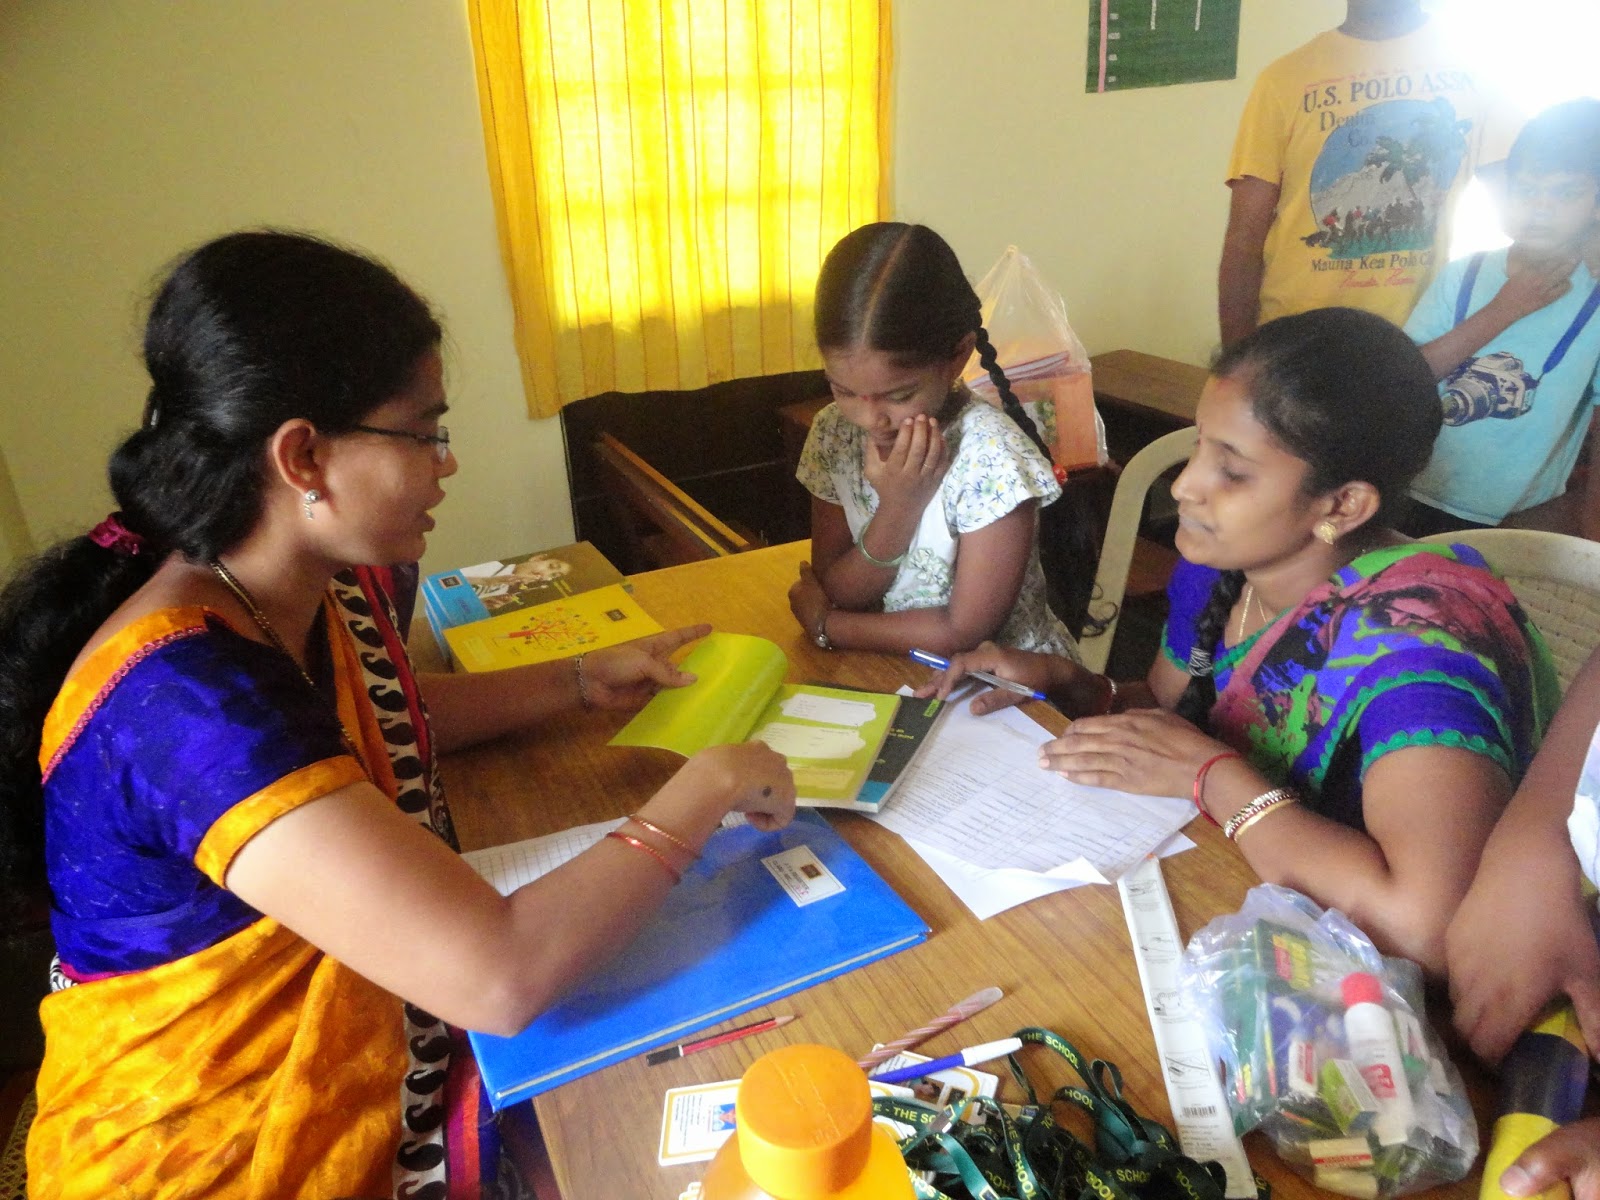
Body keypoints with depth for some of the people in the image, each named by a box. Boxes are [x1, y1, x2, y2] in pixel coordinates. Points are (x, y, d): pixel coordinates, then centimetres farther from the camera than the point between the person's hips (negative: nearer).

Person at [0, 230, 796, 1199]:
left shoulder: (328, 584, -6)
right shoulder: (181, 699, -33)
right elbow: (504, 975, -38)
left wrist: (580, 682, 7)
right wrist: (707, 787, -25)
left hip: (386, 1063, 7)